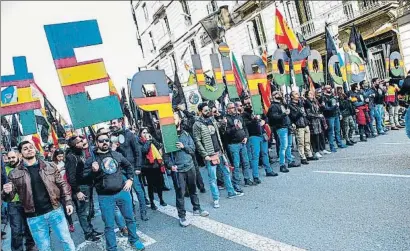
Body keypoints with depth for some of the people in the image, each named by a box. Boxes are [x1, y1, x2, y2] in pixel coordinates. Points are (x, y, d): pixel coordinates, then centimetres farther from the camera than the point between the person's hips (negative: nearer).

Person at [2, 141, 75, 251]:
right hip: (34, 217, 0)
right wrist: (6, 192, -20)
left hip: (55, 211, 0)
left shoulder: (50, 166, 2)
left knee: (67, 241, 8)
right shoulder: (15, 174, 0)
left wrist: (68, 202, -3)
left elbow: (62, 185, 5)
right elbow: (9, 197, 3)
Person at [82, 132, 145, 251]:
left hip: (123, 192, 3)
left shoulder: (117, 155, 6)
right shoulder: (91, 159, -4)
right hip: (105, 197, -3)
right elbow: (84, 177, -5)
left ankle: (134, 240, 37)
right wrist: (93, 171, -25)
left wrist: (130, 179, 5)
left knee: (130, 218, 15)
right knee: (109, 225, 7)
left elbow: (129, 166, 18)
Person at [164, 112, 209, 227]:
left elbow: (193, 148, 3)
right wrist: (170, 165, -20)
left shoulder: (186, 134, 7)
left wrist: (184, 146, -14)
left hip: (190, 166, 4)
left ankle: (197, 209, 34)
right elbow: (166, 154, -8)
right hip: (177, 169, -4)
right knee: (180, 193, -1)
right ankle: (182, 216, 11)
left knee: (193, 189, 17)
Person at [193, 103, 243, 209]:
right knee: (213, 178, 1)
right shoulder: (197, 124, -10)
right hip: (209, 155, -6)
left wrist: (222, 149, 9)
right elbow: (197, 141, -13)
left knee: (226, 172, 16)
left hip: (219, 152, 7)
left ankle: (231, 192, 31)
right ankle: (216, 199, 13)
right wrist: (205, 155, -16)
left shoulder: (212, 119, 9)